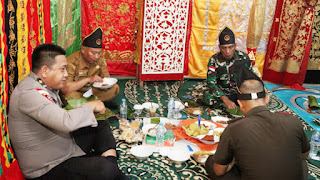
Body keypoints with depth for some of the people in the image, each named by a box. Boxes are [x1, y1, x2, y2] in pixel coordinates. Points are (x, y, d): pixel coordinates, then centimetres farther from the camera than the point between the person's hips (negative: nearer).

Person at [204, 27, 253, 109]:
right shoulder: (214, 60, -15)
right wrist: (226, 100, -34)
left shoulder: (244, 57, -10)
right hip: (223, 93, 0)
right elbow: (211, 83, -20)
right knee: (207, 97, -33)